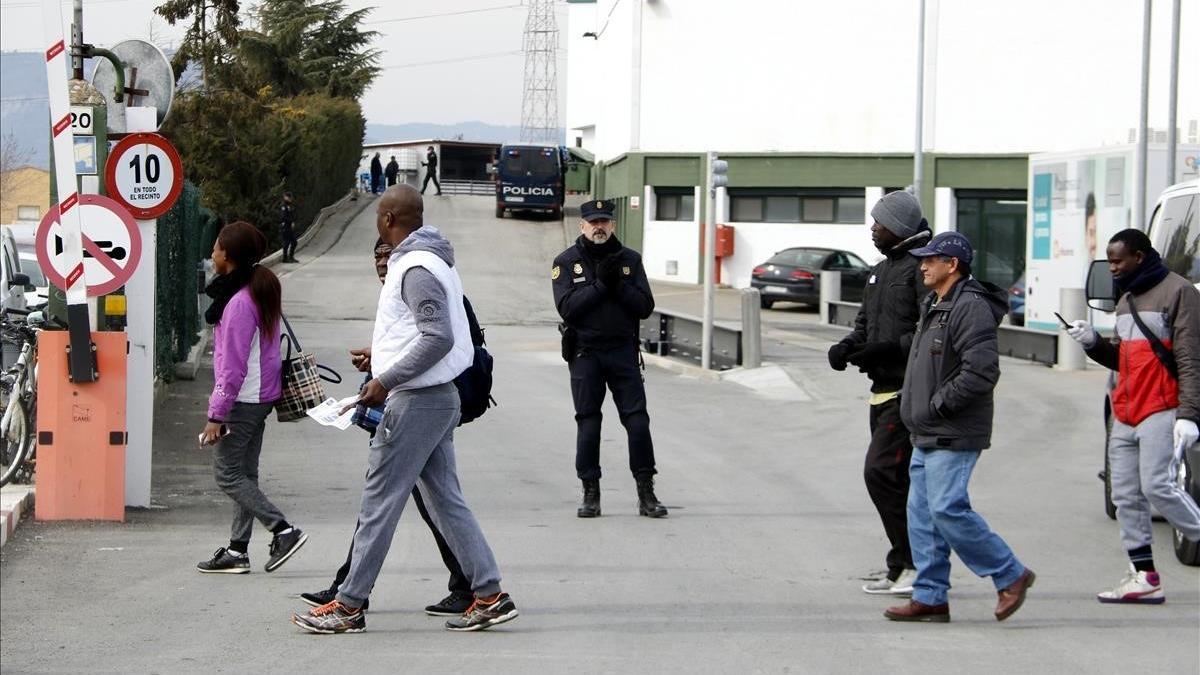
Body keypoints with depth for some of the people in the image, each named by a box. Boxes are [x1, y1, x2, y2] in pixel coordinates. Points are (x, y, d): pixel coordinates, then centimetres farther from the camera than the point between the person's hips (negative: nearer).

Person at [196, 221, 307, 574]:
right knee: (244, 473, 11)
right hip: (262, 396, 10)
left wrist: (216, 415, -18)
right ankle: (237, 551, 14)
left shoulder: (239, 301, -19)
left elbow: (233, 365, -20)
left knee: (227, 473, -4)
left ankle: (284, 531, -9)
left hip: (242, 399, -10)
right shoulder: (261, 290, 11)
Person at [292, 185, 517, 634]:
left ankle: (348, 606, 1)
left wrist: (386, 381, -20)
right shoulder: (434, 262, 15)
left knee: (379, 501, -4)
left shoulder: (416, 269, -17)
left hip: (416, 402, -10)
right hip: (439, 397, 10)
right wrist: (382, 354, 20)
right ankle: (490, 596, 9)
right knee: (446, 500, 11)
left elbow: (439, 338, -24)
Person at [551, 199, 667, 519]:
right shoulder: (566, 262, 1)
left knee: (638, 420, -4)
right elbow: (567, 307, -13)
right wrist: (600, 284, -18)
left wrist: (619, 285, -13)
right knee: (588, 424, 1)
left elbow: (645, 307, 0)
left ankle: (646, 495, 1)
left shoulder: (630, 259, 7)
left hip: (623, 351, 1)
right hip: (585, 352, -1)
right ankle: (590, 495, 10)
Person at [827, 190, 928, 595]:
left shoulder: (922, 268, -11)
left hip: (909, 392, -10)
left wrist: (887, 350, -25)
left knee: (881, 472, -15)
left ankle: (915, 563, -9)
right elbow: (865, 323, 24)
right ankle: (901, 571, 17)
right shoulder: (881, 270, 19)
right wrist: (847, 347, 4)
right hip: (883, 390, 10)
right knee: (895, 480, 11)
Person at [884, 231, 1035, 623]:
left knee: (948, 510, -14)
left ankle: (1010, 576, -1)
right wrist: (914, 403, 15)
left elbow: (981, 371, -24)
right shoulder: (933, 307, 17)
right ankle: (930, 598, 11)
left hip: (954, 436, -10)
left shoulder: (970, 308, -16)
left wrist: (940, 403, -19)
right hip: (928, 435, 10)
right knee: (922, 515, 8)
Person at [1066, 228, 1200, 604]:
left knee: (1157, 486, -17)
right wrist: (1093, 343, 7)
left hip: (1161, 413, -8)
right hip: (1125, 416, 8)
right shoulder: (1126, 300, 21)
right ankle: (1144, 578, 4)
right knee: (1125, 496, 3)